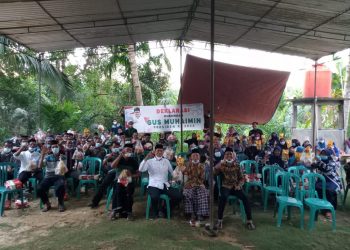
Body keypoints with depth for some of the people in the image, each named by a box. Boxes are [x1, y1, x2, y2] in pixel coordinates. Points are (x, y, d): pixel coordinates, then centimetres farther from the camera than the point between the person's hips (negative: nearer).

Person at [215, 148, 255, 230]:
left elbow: (242, 178, 8)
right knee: (223, 197, -34)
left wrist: (239, 185, -12)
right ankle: (219, 220, -22)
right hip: (226, 186, -2)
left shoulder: (237, 165, 8)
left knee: (245, 198, -26)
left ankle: (249, 221, -13)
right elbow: (215, 171, -15)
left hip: (235, 187, 2)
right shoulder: (222, 165, 4)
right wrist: (223, 161, -17)